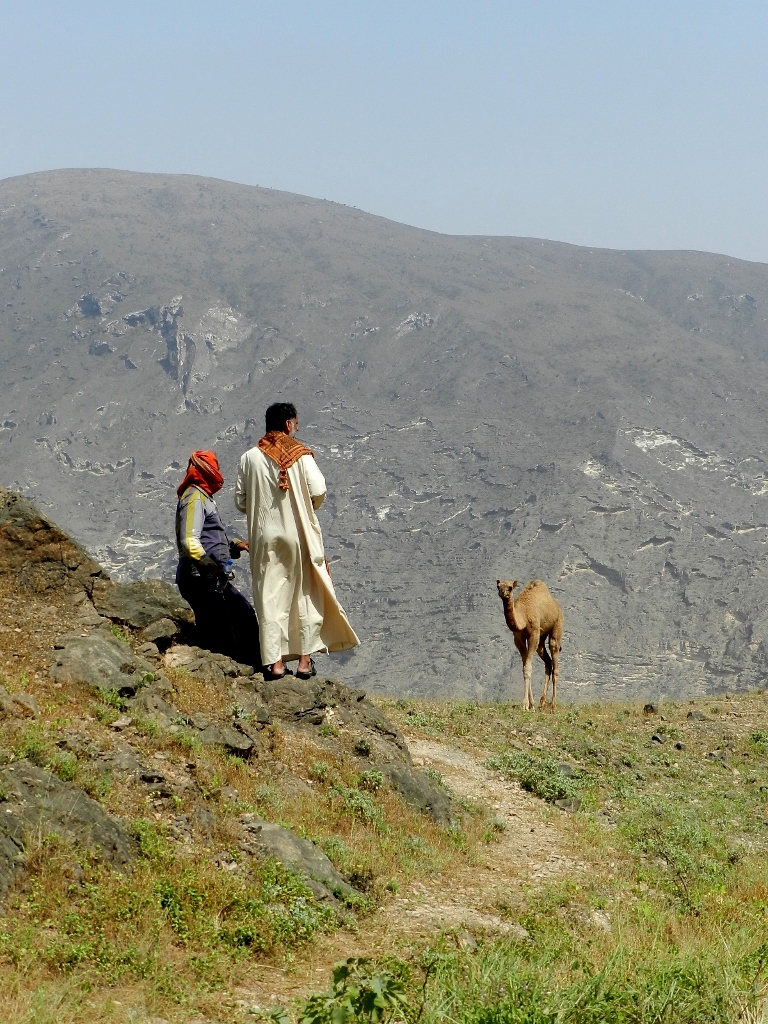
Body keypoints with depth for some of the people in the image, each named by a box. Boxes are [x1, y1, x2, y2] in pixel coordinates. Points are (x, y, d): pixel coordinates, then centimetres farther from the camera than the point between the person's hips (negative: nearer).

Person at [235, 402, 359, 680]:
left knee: (270, 598, 5)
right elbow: (318, 491, -14)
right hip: (299, 535, -2)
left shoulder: (249, 458, 2)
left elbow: (241, 502, 3)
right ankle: (304, 660, 8)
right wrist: (308, 508, 7)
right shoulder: (300, 454, -6)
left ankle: (275, 662, 2)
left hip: (265, 537, 2)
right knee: (305, 596, 8)